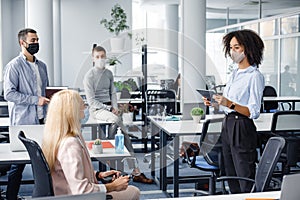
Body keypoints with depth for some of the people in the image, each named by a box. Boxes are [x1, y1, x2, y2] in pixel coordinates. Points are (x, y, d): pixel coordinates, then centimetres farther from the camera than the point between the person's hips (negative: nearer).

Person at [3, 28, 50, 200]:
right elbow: (9, 94, -14)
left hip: (41, 121, 6)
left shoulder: (42, 65, 13)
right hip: (23, 122, -6)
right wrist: (35, 100, -16)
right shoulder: (14, 66, -8)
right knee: (19, 163, 0)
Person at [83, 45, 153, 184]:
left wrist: (115, 108, -3)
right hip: (96, 109, -5)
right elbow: (91, 100, -9)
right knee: (116, 119, -33)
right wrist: (109, 109, -15)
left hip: (109, 108, 5)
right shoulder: (89, 76, -5)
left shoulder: (109, 74, 14)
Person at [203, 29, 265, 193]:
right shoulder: (235, 73, 15)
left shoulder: (255, 76, -10)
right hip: (227, 125, 9)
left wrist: (230, 104, -28)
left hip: (242, 128, -9)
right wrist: (213, 104, 2)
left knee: (245, 180, -3)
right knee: (231, 177, 15)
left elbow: (253, 112, -17)